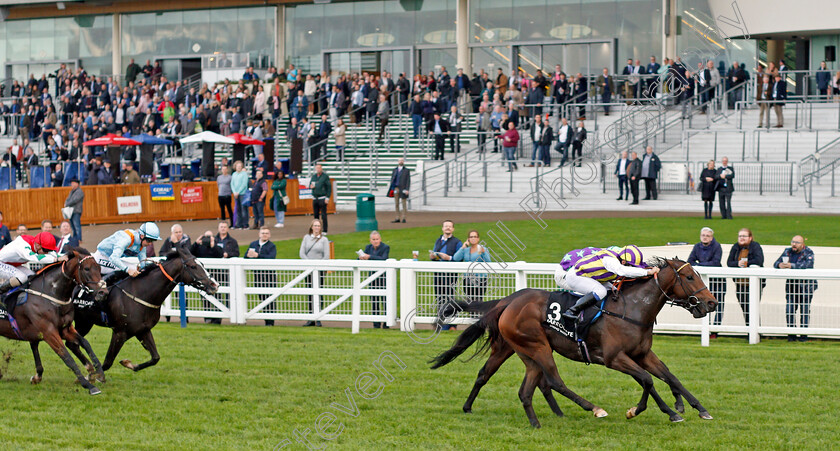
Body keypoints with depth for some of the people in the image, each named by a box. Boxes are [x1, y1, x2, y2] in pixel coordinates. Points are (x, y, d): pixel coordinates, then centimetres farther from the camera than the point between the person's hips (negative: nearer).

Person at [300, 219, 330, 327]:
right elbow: (301, 253, 4)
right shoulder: (306, 238, 10)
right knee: (310, 294, 3)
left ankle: (318, 319, -5)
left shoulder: (324, 239, 4)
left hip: (320, 270, -3)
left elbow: (326, 256, -1)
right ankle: (311, 319, 6)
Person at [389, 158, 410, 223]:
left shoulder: (406, 170, 1)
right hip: (396, 188, 4)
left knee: (404, 204, -1)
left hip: (403, 189, -4)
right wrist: (391, 188, 5)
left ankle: (403, 218, 2)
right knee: (396, 204, 4)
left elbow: (408, 180, -4)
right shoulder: (395, 170, 12)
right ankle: (398, 218, 9)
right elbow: (392, 179, 13)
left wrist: (407, 189, -14)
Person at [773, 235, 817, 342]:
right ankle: (791, 334, 8)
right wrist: (780, 265, -19)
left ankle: (803, 335, 7)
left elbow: (807, 265, -23)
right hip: (791, 285, 4)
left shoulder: (808, 253, -4)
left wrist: (792, 265, -31)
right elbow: (776, 263, 6)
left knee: (804, 311, -1)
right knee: (789, 311, -2)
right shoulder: (787, 251, 10)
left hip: (805, 286, -4)